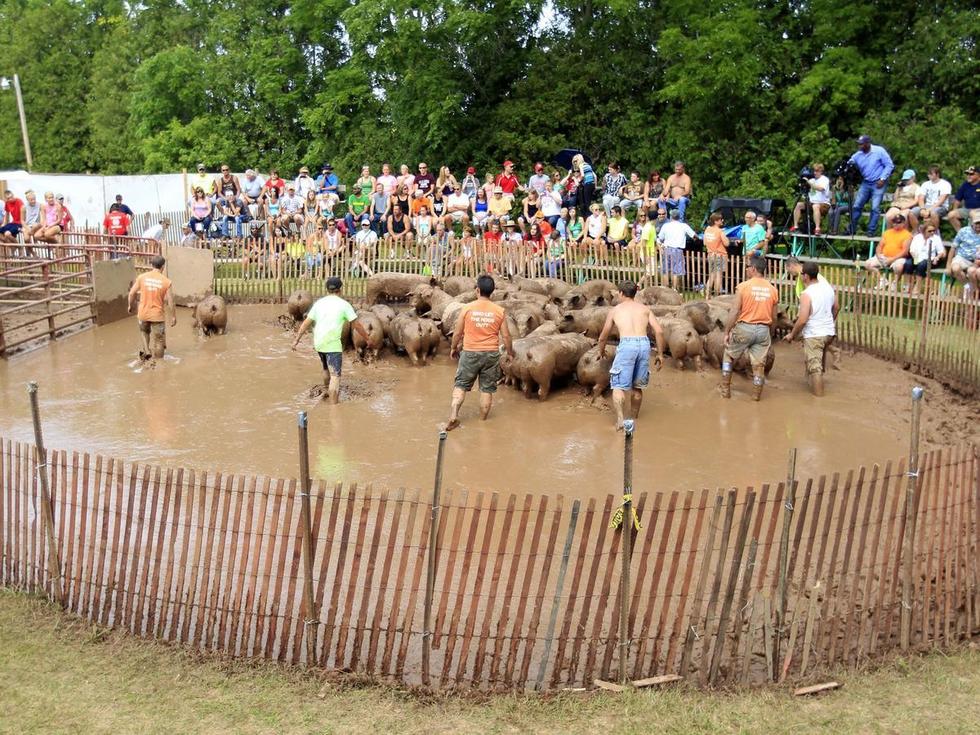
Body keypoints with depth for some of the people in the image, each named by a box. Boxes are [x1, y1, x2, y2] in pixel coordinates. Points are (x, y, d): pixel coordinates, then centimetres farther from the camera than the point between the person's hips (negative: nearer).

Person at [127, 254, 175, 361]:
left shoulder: (141, 277, -6)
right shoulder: (166, 282, -11)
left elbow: (132, 294, 0)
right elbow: (170, 302, -8)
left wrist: (130, 306, 18)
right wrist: (173, 317, 4)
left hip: (143, 314, 2)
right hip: (158, 316, -2)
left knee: (144, 331, 31)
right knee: (158, 341, 9)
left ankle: (146, 351, 19)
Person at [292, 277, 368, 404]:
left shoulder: (319, 303, 10)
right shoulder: (344, 305, -3)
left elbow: (306, 323, 8)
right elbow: (357, 325, -3)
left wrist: (296, 339, 11)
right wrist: (368, 339, 8)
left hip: (318, 343, 6)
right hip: (333, 344, -6)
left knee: (326, 369, 28)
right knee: (335, 375, -7)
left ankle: (329, 393, 48)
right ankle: (334, 404, -14)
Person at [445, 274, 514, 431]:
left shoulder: (467, 308, -7)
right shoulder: (499, 310, -4)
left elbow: (458, 332, -1)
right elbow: (506, 336, 0)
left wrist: (453, 348, 16)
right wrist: (510, 351, 17)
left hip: (470, 353, -1)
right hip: (491, 353, 1)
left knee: (461, 385, 9)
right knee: (487, 389, 12)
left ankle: (453, 415, -9)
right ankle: (483, 421, 18)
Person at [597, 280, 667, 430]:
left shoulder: (614, 310, 18)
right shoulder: (645, 308, 20)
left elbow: (603, 338, 24)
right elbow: (659, 331, 8)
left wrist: (601, 352, 43)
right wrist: (660, 354, 16)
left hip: (626, 345, -3)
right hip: (644, 344, 3)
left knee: (618, 386, -2)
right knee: (637, 386, 17)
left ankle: (620, 419, -22)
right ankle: (633, 420, 25)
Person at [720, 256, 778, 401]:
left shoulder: (743, 286, -11)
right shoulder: (772, 289, 2)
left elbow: (734, 311, -13)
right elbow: (774, 317, 6)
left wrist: (727, 332, -6)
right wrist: (770, 334, 20)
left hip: (744, 328, -3)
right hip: (763, 330, 3)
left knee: (729, 356, 17)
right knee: (759, 364, 11)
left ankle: (725, 390, 19)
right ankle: (756, 394, 21)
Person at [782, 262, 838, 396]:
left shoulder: (806, 294, -20)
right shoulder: (828, 287, 2)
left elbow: (802, 320, -22)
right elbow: (836, 308, 15)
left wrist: (792, 335, -9)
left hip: (813, 335, -8)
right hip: (829, 332, 8)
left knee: (814, 367, -1)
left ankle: (818, 396, 2)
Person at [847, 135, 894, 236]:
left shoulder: (879, 151, -12)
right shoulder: (857, 155, 0)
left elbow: (889, 165, -9)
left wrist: (882, 179, -16)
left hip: (878, 183, -5)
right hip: (865, 183, 5)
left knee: (875, 208, -8)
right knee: (856, 206, 4)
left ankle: (872, 231, 0)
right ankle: (851, 228, 15)